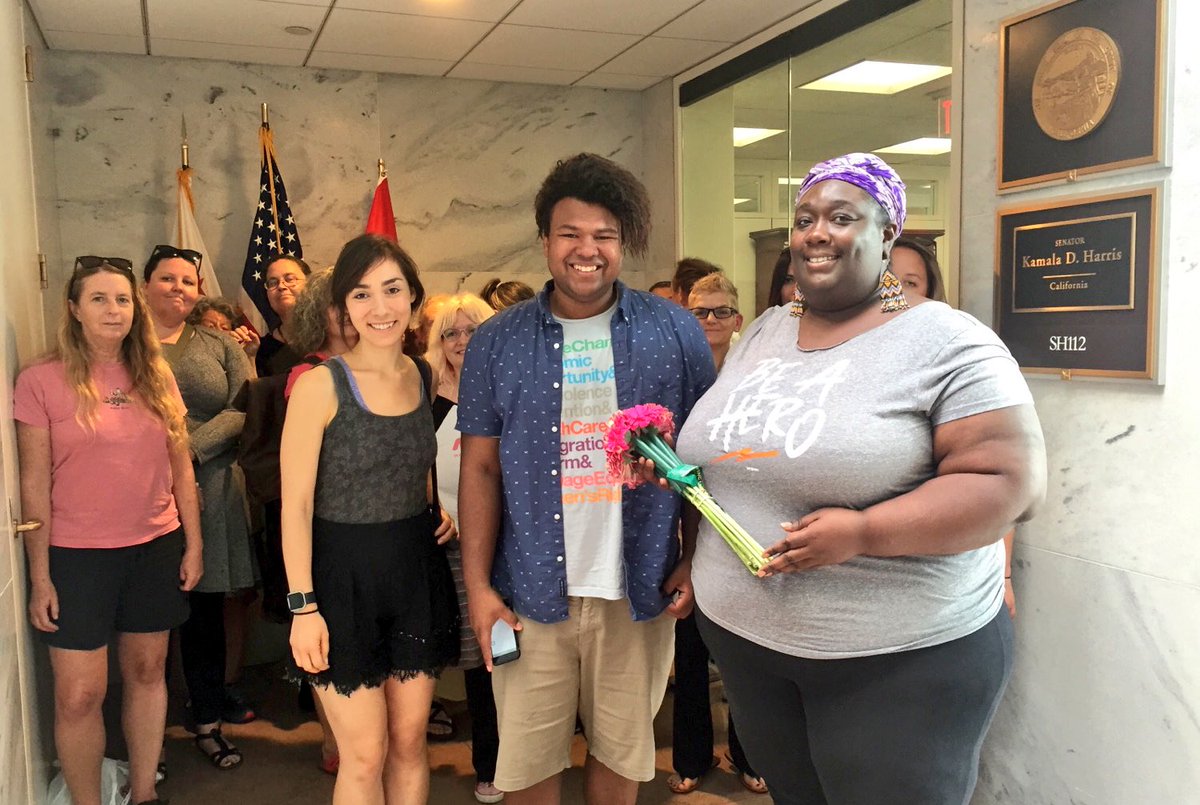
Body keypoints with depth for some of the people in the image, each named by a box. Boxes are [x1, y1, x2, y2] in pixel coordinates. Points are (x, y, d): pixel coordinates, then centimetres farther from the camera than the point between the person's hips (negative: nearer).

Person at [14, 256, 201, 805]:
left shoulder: (156, 377, 5)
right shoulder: (41, 381, -5)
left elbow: (181, 467, 9)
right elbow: (34, 485, -5)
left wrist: (193, 544, 6)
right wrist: (40, 577, -6)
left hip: (156, 549, 4)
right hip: (78, 555, -3)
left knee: (147, 672, 13)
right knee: (79, 696, 0)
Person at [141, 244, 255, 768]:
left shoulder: (220, 347, 11)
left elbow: (243, 409, -2)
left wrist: (188, 451, -14)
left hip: (209, 491, 2)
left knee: (205, 604, 9)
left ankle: (208, 714, 25)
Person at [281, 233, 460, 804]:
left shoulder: (424, 376, 5)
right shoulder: (320, 385, -13)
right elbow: (296, 504, -12)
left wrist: (442, 512, 4)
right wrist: (302, 606, -15)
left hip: (416, 571, 5)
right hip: (344, 576, -5)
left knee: (409, 743, 13)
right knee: (365, 755, 3)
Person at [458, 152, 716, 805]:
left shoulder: (675, 332, 0)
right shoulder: (496, 343, 1)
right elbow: (480, 469, 1)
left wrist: (695, 561, -4)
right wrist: (478, 586, -3)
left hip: (640, 590, 0)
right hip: (530, 594, 0)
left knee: (620, 750, 16)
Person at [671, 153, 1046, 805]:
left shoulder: (947, 343, -13)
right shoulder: (760, 333, 8)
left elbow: (1011, 483, -19)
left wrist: (862, 532, -27)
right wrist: (677, 465, -2)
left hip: (901, 657, -6)